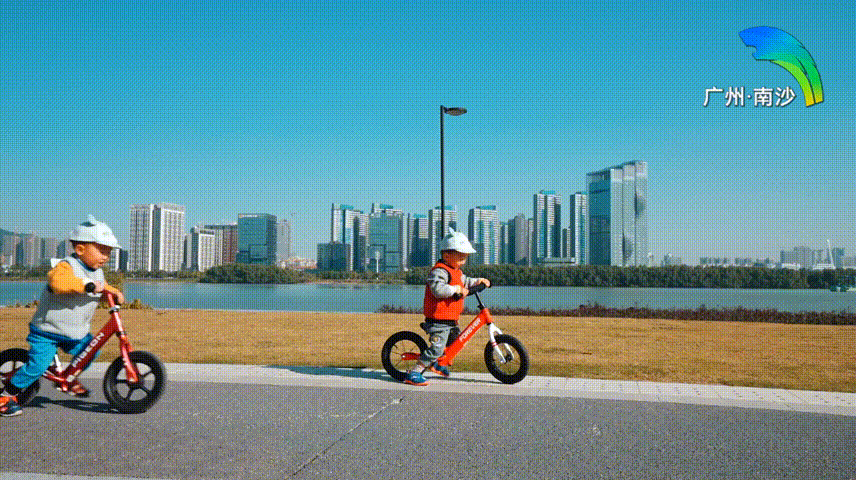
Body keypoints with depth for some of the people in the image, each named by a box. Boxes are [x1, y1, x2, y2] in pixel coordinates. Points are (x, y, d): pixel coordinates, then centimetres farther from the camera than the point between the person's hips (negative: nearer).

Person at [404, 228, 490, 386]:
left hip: (450, 319, 11)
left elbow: (464, 281, 33)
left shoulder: (455, 271, 17)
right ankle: (413, 373, -8)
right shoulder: (439, 271, -18)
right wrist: (456, 289, -31)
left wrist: (478, 281, 19)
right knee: (437, 347, -14)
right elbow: (437, 289, -33)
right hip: (439, 319, -10)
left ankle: (433, 363, 39)